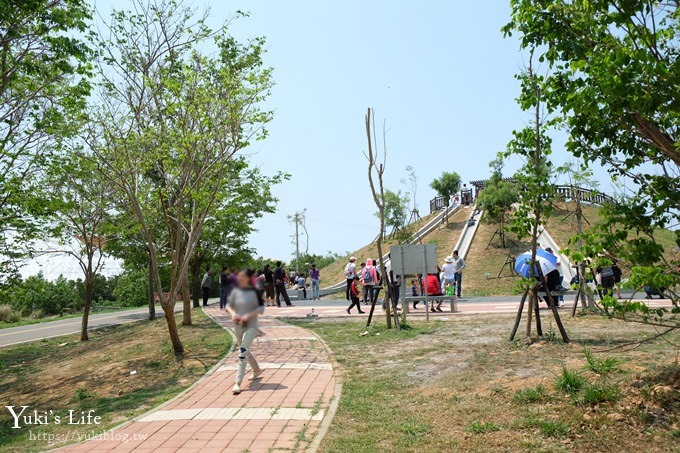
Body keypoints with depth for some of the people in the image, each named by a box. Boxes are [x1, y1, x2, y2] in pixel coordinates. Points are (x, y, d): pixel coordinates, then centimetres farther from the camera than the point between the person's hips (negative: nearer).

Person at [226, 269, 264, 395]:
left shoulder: (254, 292, -10)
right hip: (238, 325, 5)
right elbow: (228, 305, 8)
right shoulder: (235, 291, 1)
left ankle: (238, 383, -14)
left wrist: (248, 315, -19)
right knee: (245, 351, 20)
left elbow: (261, 308, -8)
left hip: (250, 326, -5)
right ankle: (257, 370, 46)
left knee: (242, 352, -16)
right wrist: (233, 313, -12)